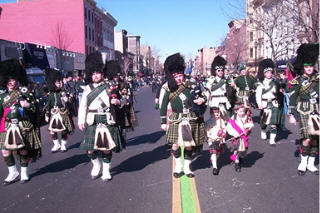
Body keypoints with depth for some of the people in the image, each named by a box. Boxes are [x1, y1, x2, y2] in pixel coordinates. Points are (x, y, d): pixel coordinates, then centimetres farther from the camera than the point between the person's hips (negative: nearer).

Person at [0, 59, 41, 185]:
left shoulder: (24, 92, 1)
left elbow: (34, 108, 1)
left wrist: (28, 105, -17)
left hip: (23, 126, -3)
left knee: (23, 151, 6)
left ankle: (24, 172, 24)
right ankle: (13, 173, 18)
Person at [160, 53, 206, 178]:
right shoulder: (168, 90, -4)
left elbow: (198, 96, 8)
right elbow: (163, 107, 3)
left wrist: (201, 100, -16)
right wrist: (163, 122, 3)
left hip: (190, 120, 1)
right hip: (176, 121, -1)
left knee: (189, 145, 7)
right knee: (175, 145, -3)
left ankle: (187, 168, 26)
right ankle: (178, 166, 22)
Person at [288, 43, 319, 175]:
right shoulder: (297, 81, -1)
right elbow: (292, 98, -2)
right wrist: (291, 115, -6)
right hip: (304, 112, -4)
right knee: (307, 138, -11)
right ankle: (303, 162, 7)